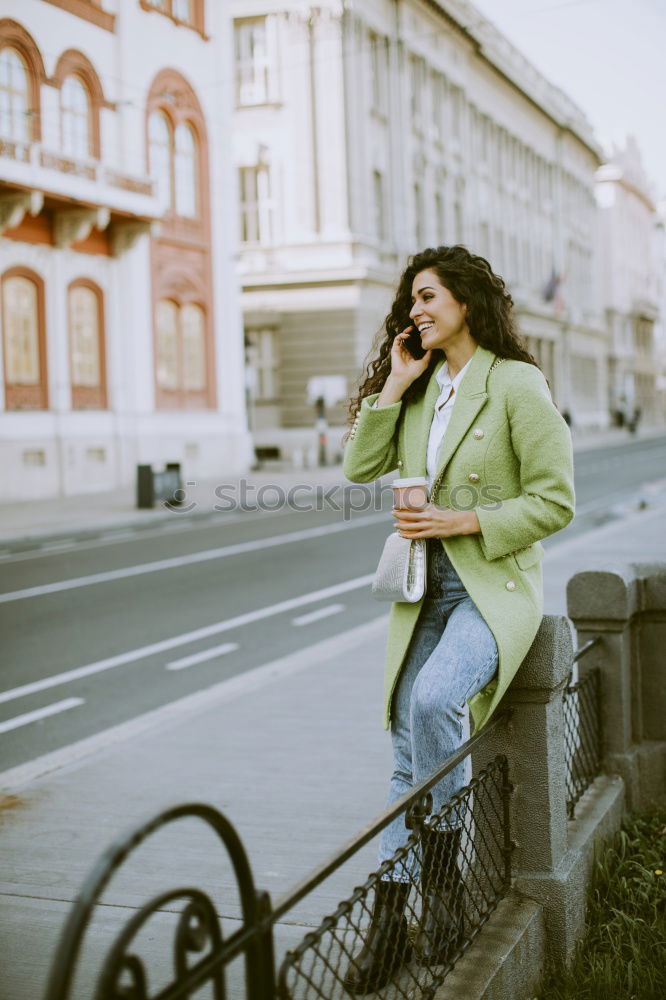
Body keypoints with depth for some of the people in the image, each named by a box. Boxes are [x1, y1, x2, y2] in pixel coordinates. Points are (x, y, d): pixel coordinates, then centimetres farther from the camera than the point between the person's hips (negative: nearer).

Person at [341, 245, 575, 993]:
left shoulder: (516, 384, -9)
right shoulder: (420, 388, 12)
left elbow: (554, 502, -10)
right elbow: (361, 467, 5)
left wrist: (464, 521, -17)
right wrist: (394, 384, 0)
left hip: (494, 582, -6)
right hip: (426, 587, 6)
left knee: (434, 700, -31)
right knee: (407, 748, 5)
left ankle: (443, 877, -11)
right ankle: (390, 915, 12)